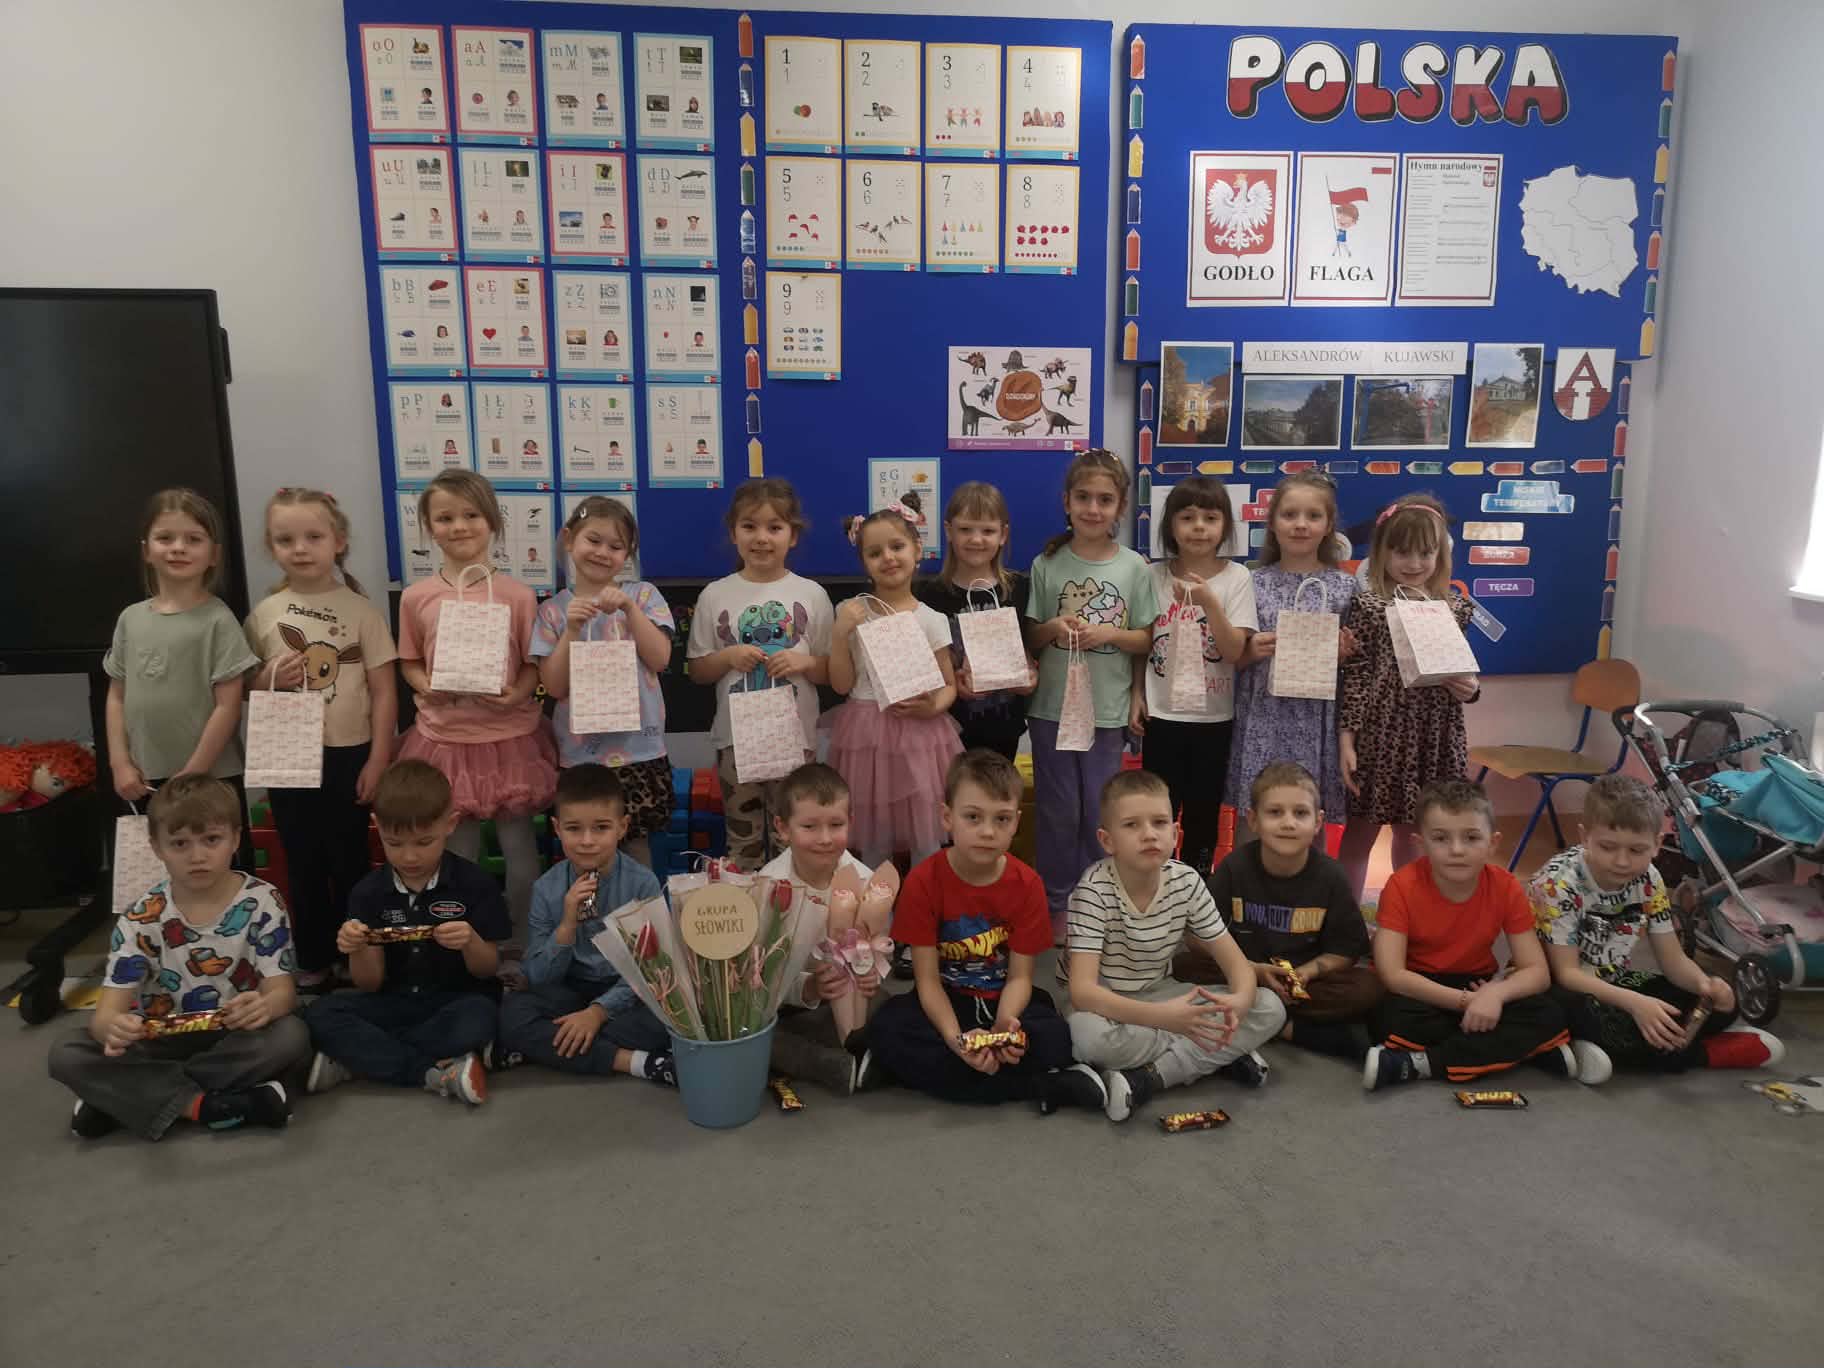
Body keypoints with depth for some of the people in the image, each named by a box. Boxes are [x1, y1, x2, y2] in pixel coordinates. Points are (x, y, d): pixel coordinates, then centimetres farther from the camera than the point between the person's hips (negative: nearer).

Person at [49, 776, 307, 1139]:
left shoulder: (262, 902, -12)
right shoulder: (141, 919, -9)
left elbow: (282, 990, -14)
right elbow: (108, 1009, -15)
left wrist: (265, 1006, -40)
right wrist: (112, 1027, -42)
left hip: (236, 1038, -1)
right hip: (162, 1041, 1)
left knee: (290, 1035, -33)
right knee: (67, 1054, -21)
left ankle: (125, 1098, -21)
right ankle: (204, 1105, -27)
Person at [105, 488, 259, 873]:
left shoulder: (218, 620, -9)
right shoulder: (131, 619, 6)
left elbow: (228, 706, -11)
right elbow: (117, 696, 10)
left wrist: (191, 775, -11)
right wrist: (120, 764, 0)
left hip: (210, 780, -5)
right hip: (143, 782, 5)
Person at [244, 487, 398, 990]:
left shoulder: (360, 610, -6)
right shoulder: (263, 614, 2)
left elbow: (384, 692, -6)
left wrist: (377, 760, -9)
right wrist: (269, 680, -12)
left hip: (347, 755, -2)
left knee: (350, 862, 9)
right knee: (302, 865, 13)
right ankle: (312, 960, 27)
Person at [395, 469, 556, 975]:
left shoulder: (516, 594, -6)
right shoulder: (417, 597, 0)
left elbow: (535, 664, -1)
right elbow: (408, 662, 10)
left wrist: (516, 695, -19)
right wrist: (426, 686, -11)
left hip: (509, 737, -1)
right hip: (446, 738, 1)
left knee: (518, 846, 8)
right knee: (458, 854, 12)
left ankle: (519, 949, 25)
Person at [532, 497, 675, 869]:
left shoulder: (643, 595, 2)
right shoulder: (553, 610, 2)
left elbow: (660, 659, -9)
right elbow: (554, 686, -5)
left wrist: (628, 608, -16)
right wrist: (572, 629, -17)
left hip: (638, 750, 0)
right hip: (579, 754, 1)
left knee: (635, 842, 7)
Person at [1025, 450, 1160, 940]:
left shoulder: (1134, 568, -1)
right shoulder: (1047, 564, -1)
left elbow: (1145, 639, 2)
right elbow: (1029, 637, 5)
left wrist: (1109, 633, -16)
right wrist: (1052, 629, -16)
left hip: (1107, 709, 0)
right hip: (1052, 706, 0)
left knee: (1099, 813, 10)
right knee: (1058, 810, 8)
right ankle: (1056, 904, 23)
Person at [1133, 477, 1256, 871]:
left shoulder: (1236, 578, -6)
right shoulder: (1155, 576, -2)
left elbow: (1235, 651, -13)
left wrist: (1209, 602, -25)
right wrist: (1137, 695, -1)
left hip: (1214, 717, 0)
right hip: (1163, 713, 0)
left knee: (1204, 812, 11)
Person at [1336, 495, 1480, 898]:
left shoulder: (1454, 606, 6)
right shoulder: (1366, 604, -5)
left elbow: (1460, 669, 15)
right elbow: (1354, 676, -7)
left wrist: (1468, 688, -8)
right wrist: (1346, 738, -10)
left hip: (1434, 736, 3)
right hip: (1378, 731, -3)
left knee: (1412, 832, 17)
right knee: (1361, 829, 8)